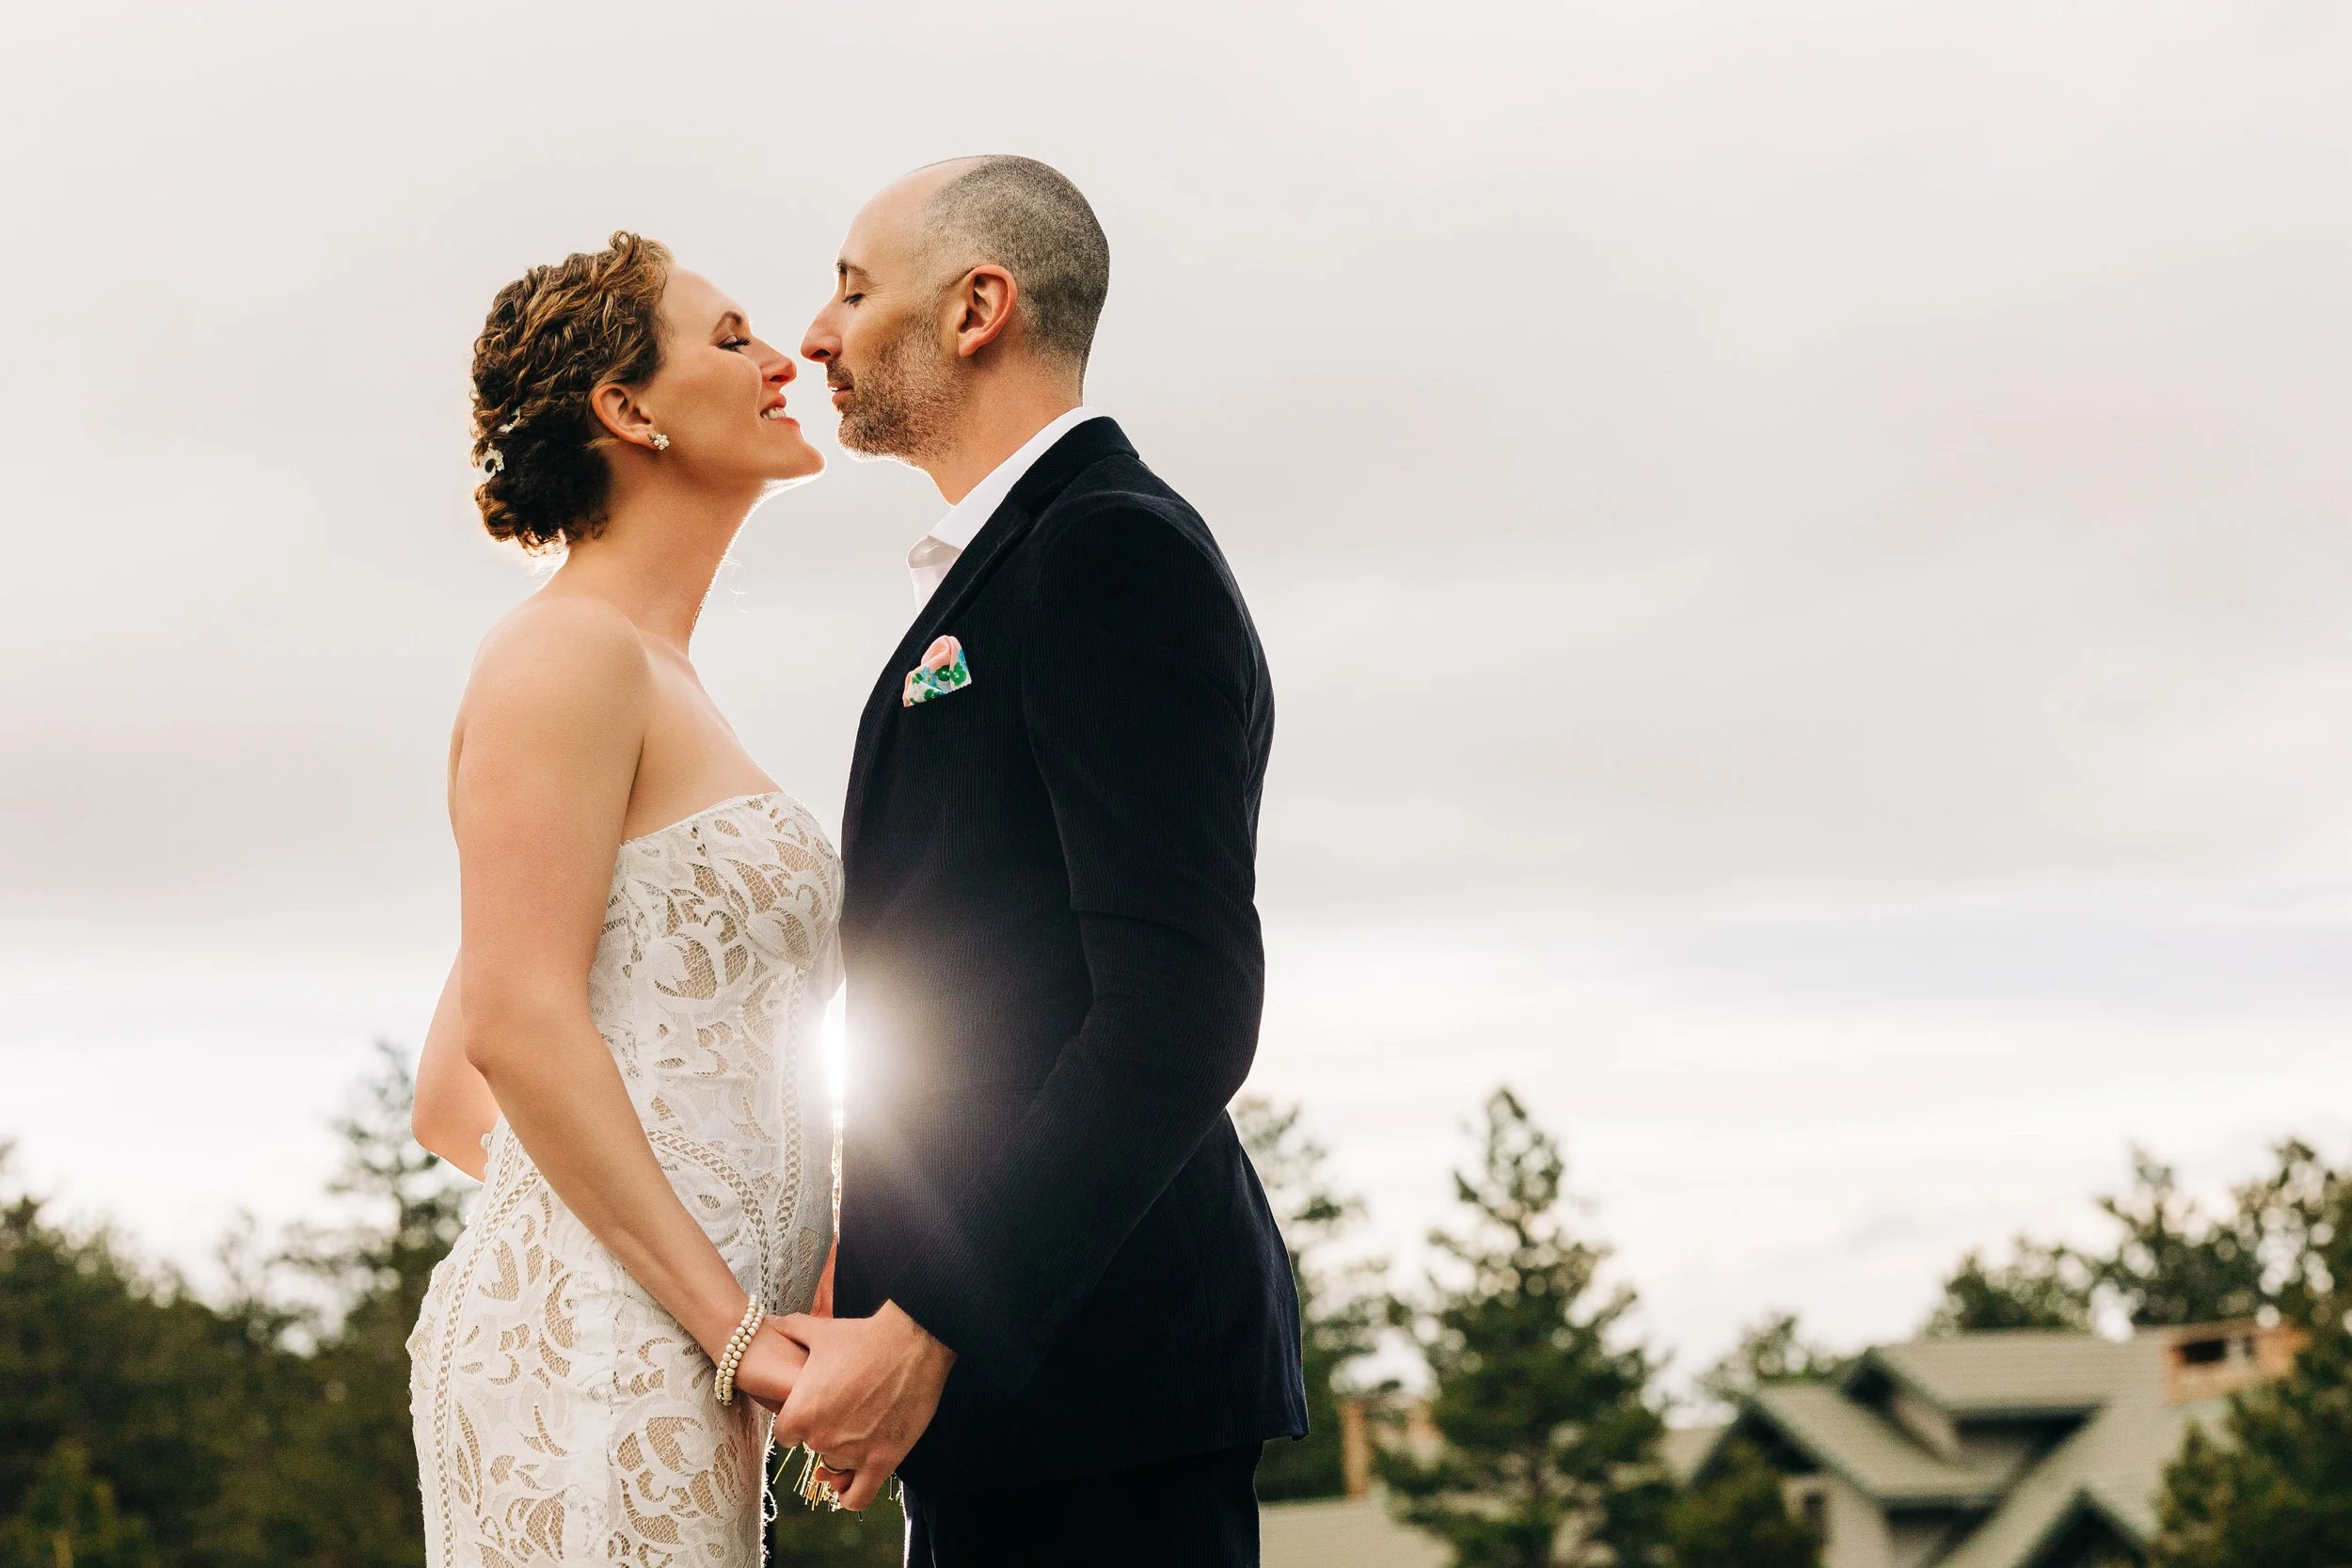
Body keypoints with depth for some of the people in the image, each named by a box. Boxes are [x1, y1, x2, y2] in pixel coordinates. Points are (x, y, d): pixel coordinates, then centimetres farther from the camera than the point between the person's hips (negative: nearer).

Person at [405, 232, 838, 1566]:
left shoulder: (663, 693, 23)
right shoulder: (568, 654, -4)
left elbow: (450, 1104, 23)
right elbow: (518, 1023, -15)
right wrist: (739, 1324, -16)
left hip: (678, 1372, 9)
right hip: (602, 1348, -9)